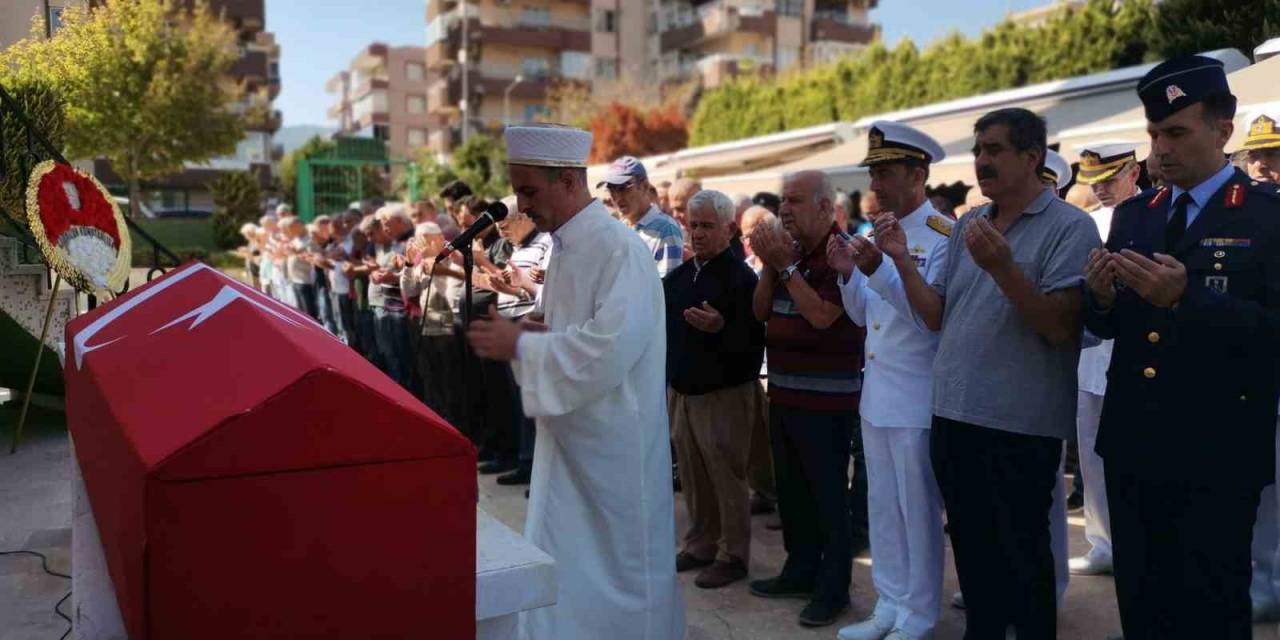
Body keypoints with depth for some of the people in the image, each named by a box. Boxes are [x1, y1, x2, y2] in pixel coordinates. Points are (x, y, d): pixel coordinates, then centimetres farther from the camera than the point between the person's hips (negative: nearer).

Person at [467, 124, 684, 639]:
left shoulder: (619, 248, -19)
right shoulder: (566, 246, 10)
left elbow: (611, 349, -28)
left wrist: (521, 346, -21)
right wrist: (526, 334, -2)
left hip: (612, 440, -9)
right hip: (570, 432, 9)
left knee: (615, 566, 6)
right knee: (562, 570, 16)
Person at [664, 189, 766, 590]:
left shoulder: (740, 278, -12)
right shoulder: (678, 276, 10)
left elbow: (754, 341, -19)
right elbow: (666, 328, 17)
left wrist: (720, 328, -33)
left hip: (724, 394, -7)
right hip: (682, 391, 7)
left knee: (726, 477, 0)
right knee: (693, 476, 15)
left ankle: (733, 555, 12)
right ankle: (700, 545, 28)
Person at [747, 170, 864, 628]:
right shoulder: (788, 249, 11)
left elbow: (821, 316, -22)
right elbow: (760, 311, 9)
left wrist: (786, 266, -18)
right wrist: (771, 265, -5)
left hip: (827, 398, -8)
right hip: (784, 392, 8)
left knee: (828, 494, -1)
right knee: (791, 488, 16)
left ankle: (833, 587, 9)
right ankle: (800, 569, 29)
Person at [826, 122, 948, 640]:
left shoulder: (943, 236, -12)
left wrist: (879, 270, -26)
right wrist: (849, 274, -4)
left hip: (917, 399, -8)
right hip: (876, 394, 8)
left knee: (918, 510, 5)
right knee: (883, 507, 15)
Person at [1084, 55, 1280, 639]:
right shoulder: (1132, 215, 9)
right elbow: (1108, 328, 10)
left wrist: (1186, 297, -28)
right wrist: (1102, 298, -12)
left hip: (1216, 456, -5)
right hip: (1132, 446, 5)